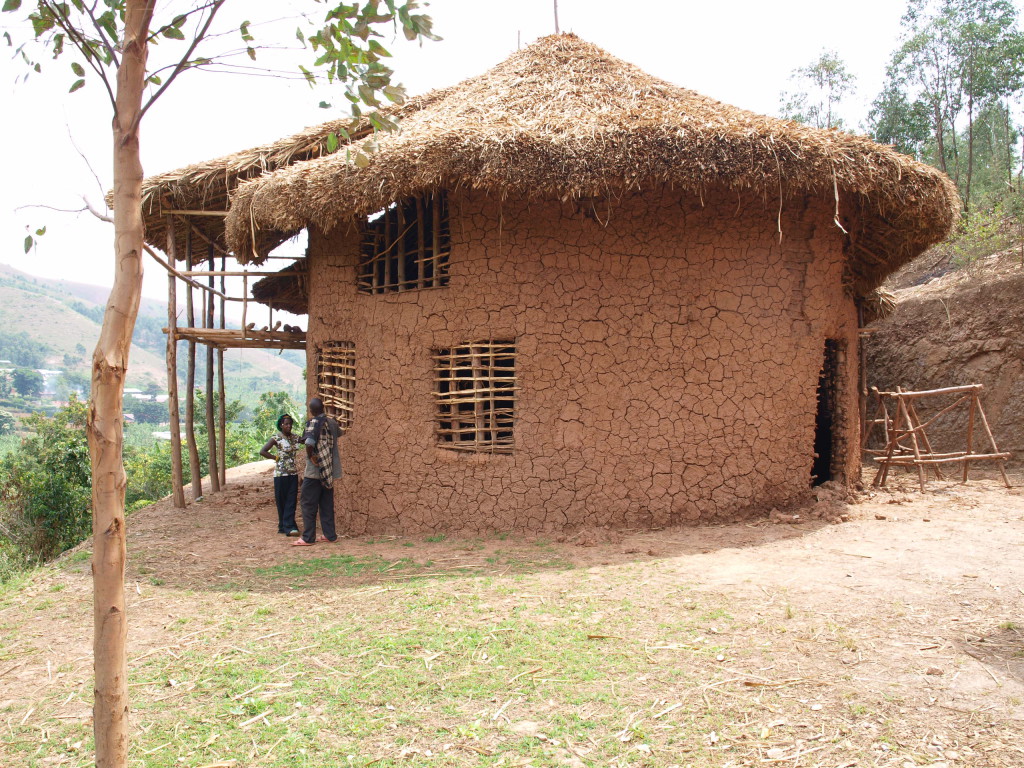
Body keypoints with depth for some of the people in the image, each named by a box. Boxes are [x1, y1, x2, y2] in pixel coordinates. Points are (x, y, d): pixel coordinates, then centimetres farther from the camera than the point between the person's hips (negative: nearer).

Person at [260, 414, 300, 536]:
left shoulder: (295, 438, 8)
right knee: (281, 501, 2)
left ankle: (289, 527, 3)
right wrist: (276, 457, -8)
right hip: (281, 474, -5)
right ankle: (284, 526, 9)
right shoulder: (277, 439, -6)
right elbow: (262, 451, -11)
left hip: (293, 473, 5)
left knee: (291, 500, 1)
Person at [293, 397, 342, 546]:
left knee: (308, 505, 1)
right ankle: (330, 535, 16)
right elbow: (339, 433, 30)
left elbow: (309, 442, -33)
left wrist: (311, 456, -16)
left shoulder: (313, 423, -14)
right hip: (330, 471, 7)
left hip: (314, 471, -7)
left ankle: (308, 538, 2)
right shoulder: (331, 422, 7)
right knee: (327, 504, 13)